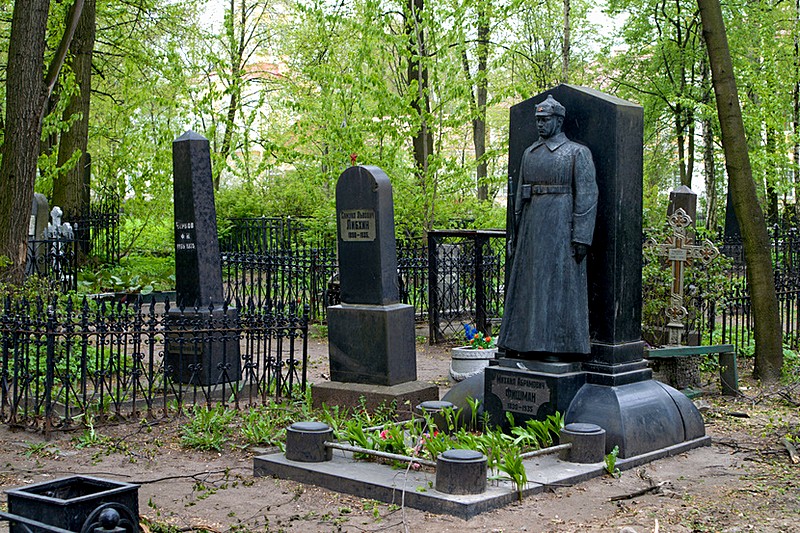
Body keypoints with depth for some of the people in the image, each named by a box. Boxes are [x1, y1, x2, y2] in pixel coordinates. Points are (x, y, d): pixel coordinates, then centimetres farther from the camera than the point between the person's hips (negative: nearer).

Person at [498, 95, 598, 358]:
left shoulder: (577, 153, -4)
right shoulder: (529, 153, 15)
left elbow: (587, 196, -9)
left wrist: (582, 237, -15)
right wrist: (517, 234, 14)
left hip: (561, 227, -6)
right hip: (532, 227, 7)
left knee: (560, 284, -4)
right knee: (530, 284, 8)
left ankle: (561, 346, 2)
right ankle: (529, 343, 15)